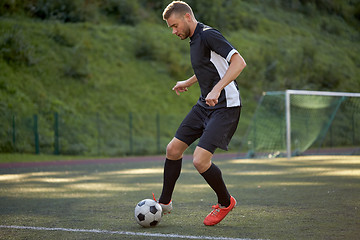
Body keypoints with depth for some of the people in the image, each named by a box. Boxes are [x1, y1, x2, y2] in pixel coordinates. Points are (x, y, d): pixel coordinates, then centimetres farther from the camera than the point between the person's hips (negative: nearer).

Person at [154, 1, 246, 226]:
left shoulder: (208, 35, -16)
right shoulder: (195, 39, 13)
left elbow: (239, 62, -26)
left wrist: (217, 89, -34)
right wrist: (188, 83, 43)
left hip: (225, 107, -10)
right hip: (204, 106, 10)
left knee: (200, 160, -17)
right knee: (173, 149, 9)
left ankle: (225, 202, 8)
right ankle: (165, 202, 26)